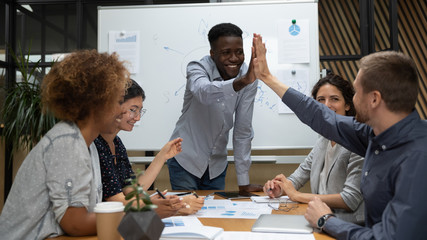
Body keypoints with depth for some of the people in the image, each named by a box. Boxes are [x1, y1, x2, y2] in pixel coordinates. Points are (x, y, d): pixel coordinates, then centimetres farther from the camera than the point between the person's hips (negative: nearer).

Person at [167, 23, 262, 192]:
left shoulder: (249, 78, -10)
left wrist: (244, 183, -7)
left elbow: (243, 130, -7)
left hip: (217, 164, 3)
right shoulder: (197, 69, -18)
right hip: (185, 159, -3)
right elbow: (205, 93, -43)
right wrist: (242, 81, -60)